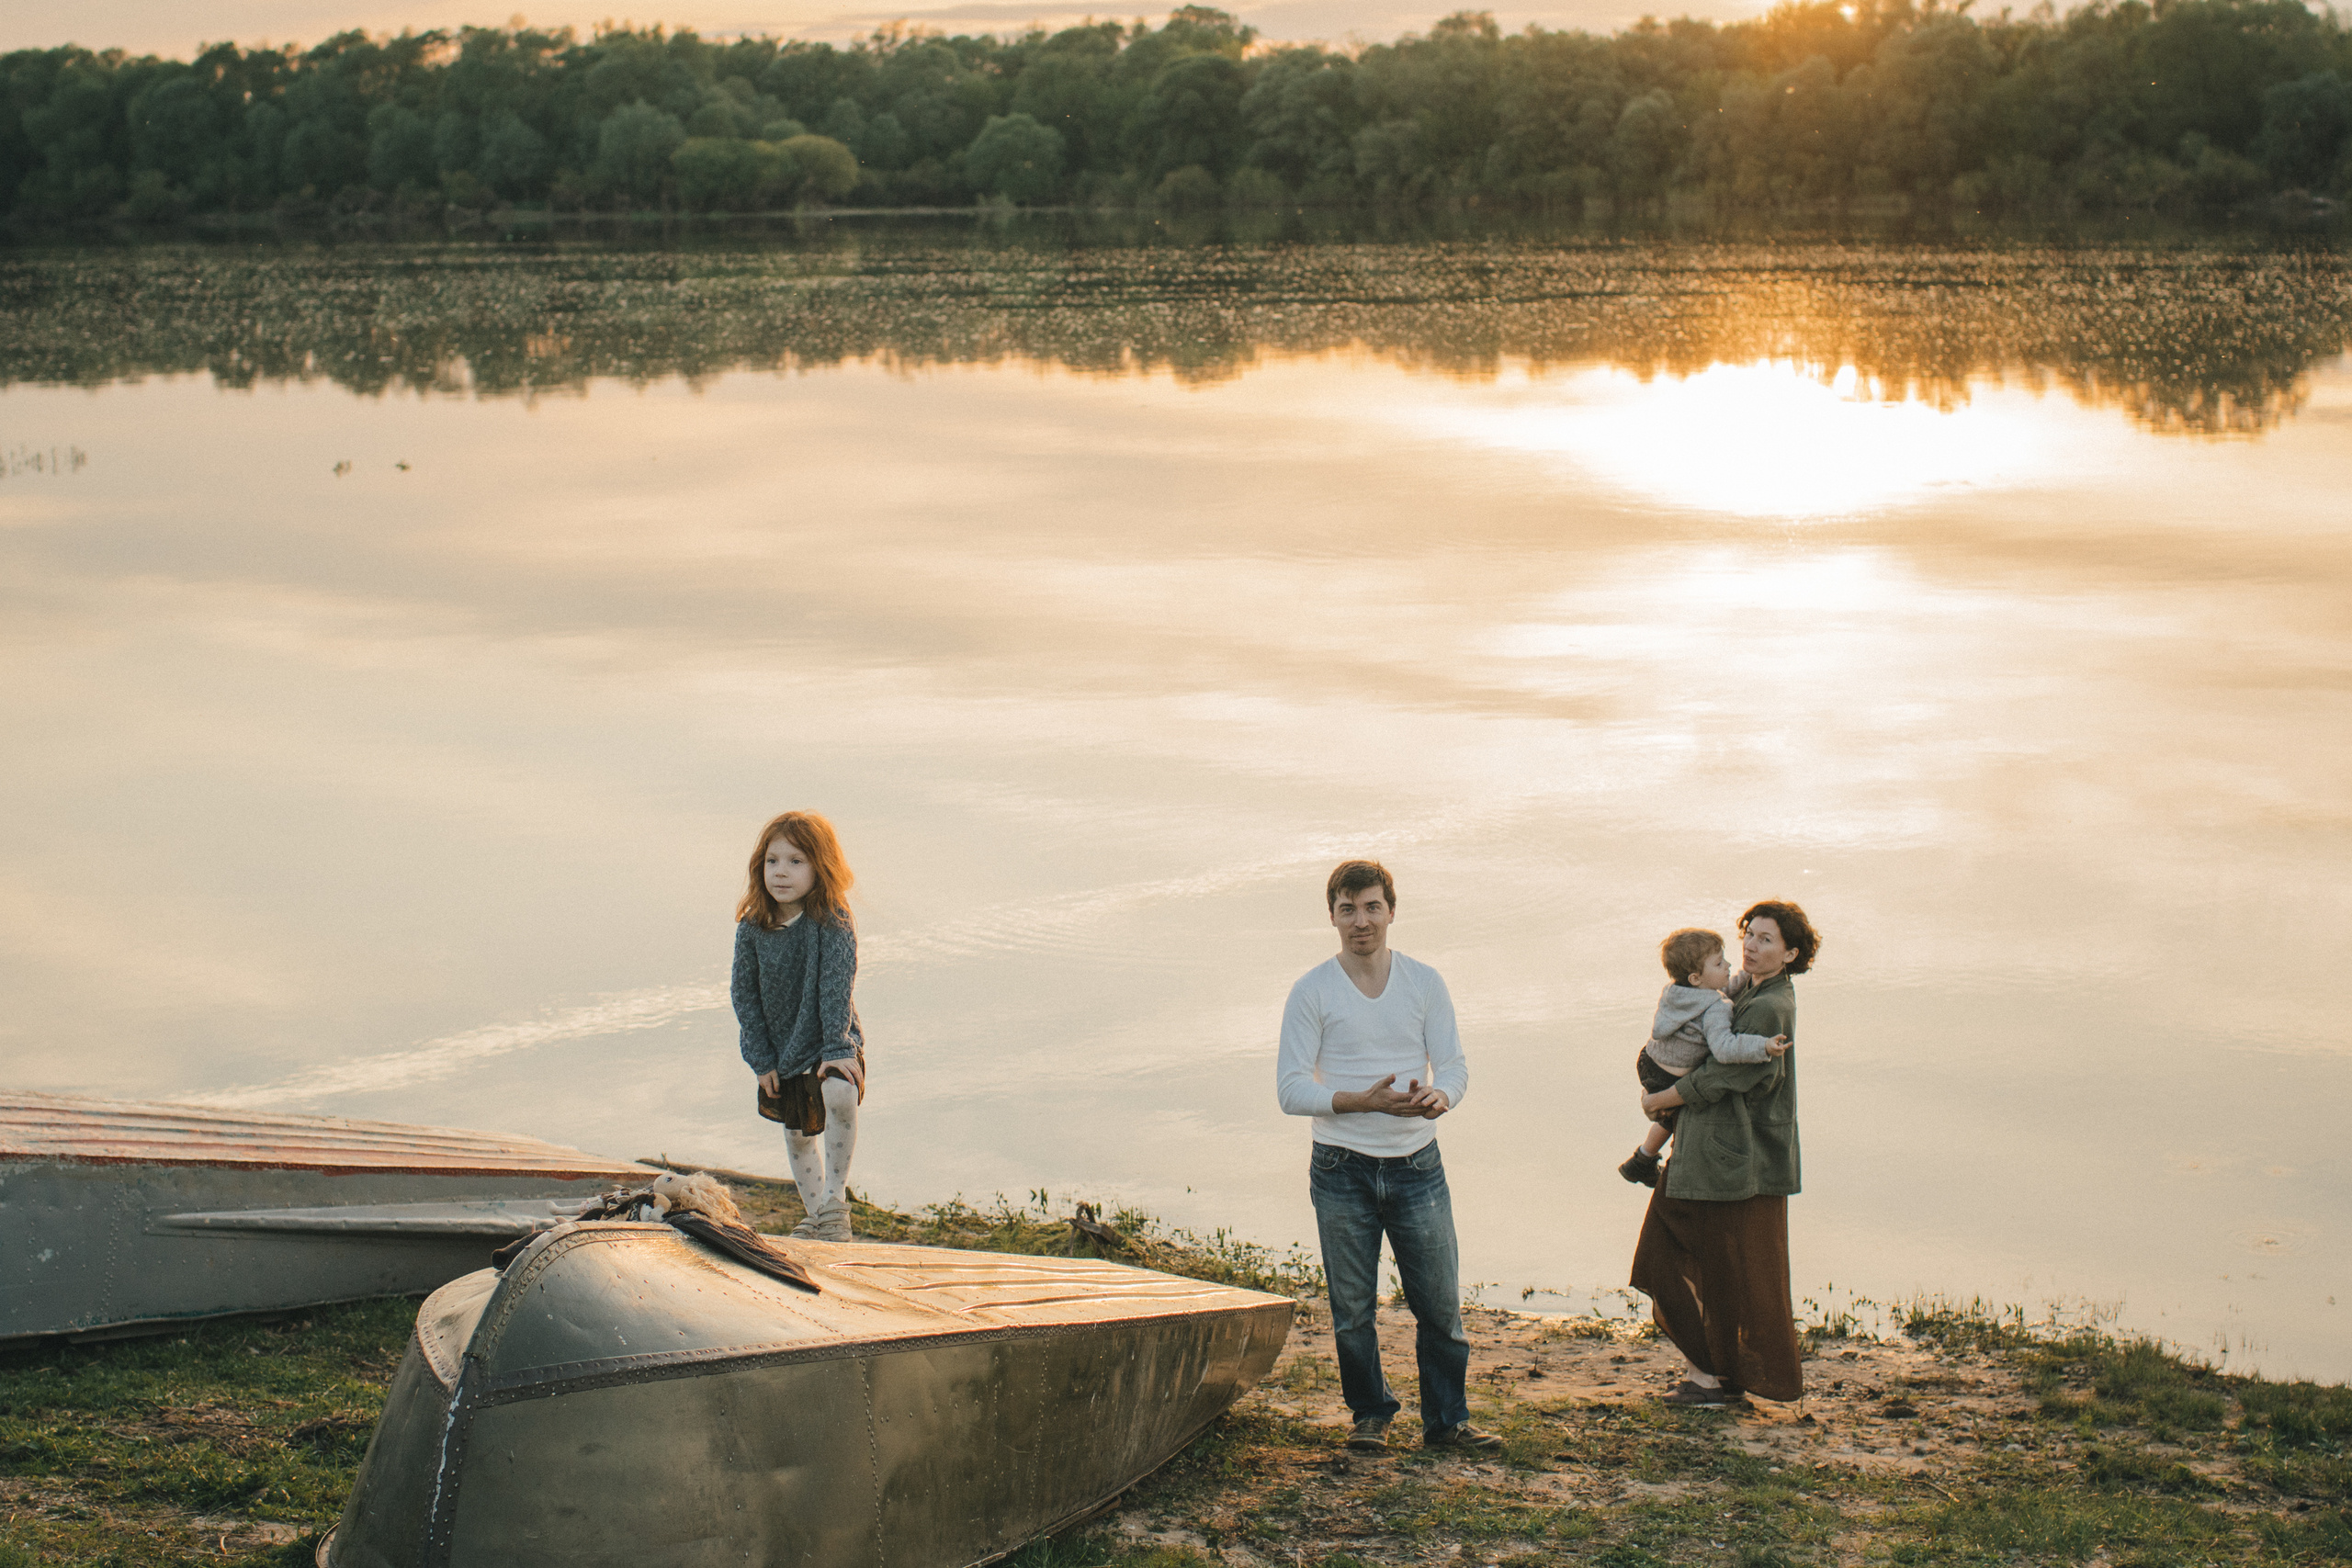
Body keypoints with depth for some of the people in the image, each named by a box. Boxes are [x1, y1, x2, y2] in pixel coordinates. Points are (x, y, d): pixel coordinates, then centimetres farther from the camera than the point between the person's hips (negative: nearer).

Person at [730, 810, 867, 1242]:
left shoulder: (832, 921, -16)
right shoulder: (752, 928, -8)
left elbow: (836, 986, -20)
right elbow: (744, 994, -3)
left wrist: (837, 1048, -26)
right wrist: (762, 1059, -5)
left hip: (831, 1045, -4)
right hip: (782, 1052, 4)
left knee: (840, 1096, -32)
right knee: (798, 1134, 16)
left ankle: (835, 1200, -18)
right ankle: (815, 1215, 37)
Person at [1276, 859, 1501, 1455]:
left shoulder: (1425, 983, 4)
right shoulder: (1312, 992, -4)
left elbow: (1453, 1065, 1)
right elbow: (1291, 1088, -8)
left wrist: (1436, 1098, -24)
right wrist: (1363, 1101, -23)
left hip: (1416, 1165, 2)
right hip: (1342, 1170, -1)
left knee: (1441, 1305, 2)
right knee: (1353, 1311, 6)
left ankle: (1447, 1420, 15)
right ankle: (1370, 1416, 22)